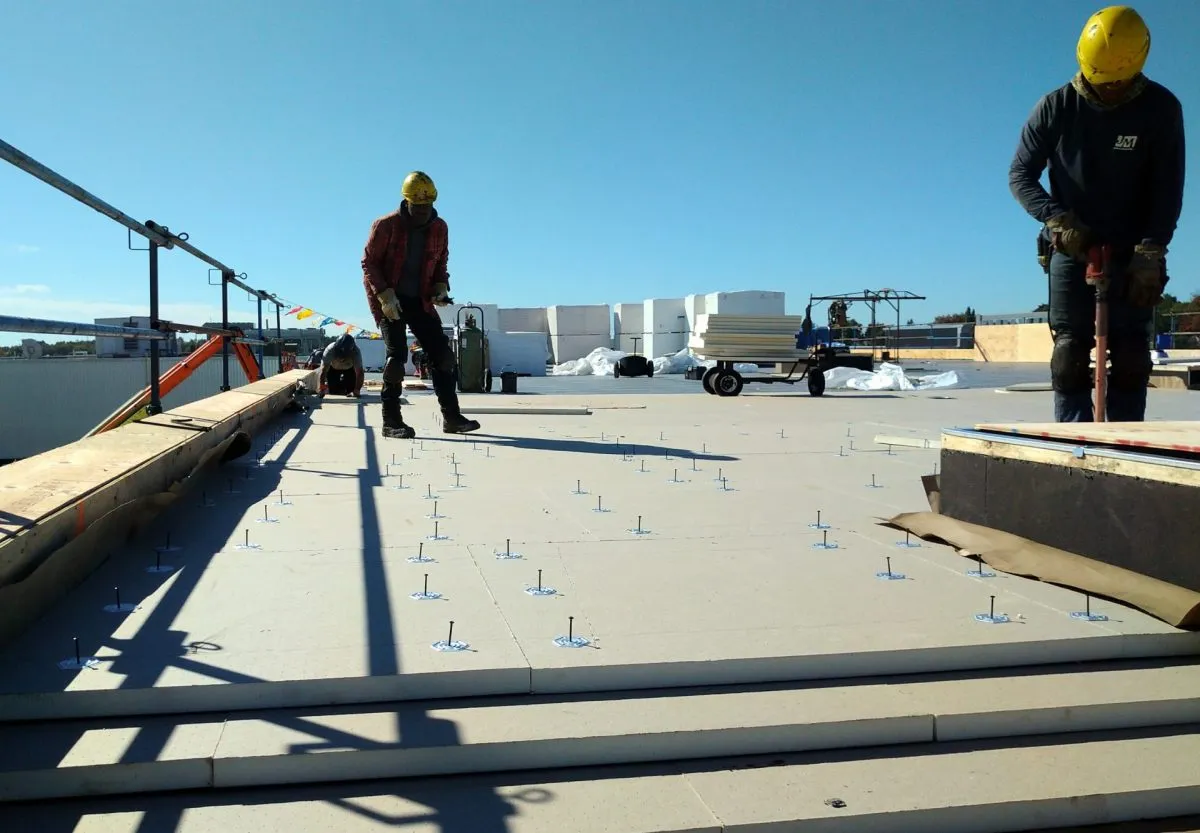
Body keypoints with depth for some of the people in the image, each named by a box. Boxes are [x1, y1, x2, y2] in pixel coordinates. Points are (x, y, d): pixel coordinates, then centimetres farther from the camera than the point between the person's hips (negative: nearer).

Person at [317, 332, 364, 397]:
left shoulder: (356, 352, -41)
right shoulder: (330, 350, -41)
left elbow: (359, 372, -43)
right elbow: (323, 369, -44)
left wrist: (356, 391, -56)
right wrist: (320, 389, -57)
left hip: (350, 368, 0)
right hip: (333, 368, 0)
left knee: (350, 389, -12)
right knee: (333, 391, -7)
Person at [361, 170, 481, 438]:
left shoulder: (439, 228, 2)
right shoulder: (386, 225, -12)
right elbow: (369, 263, -9)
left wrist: (441, 286, -5)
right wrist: (384, 294, -20)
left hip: (420, 301, 5)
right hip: (390, 300, -5)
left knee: (442, 354, -2)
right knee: (396, 356, -13)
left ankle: (451, 417, 4)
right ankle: (391, 422, -5)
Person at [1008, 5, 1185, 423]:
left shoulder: (1161, 108, -5)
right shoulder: (1055, 107, -6)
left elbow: (1168, 189, -6)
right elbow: (1020, 174, -3)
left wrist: (1150, 253, -16)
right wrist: (1058, 219, -18)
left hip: (1133, 254, 1)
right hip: (1071, 249, 0)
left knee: (1130, 356, -3)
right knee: (1070, 352, -7)